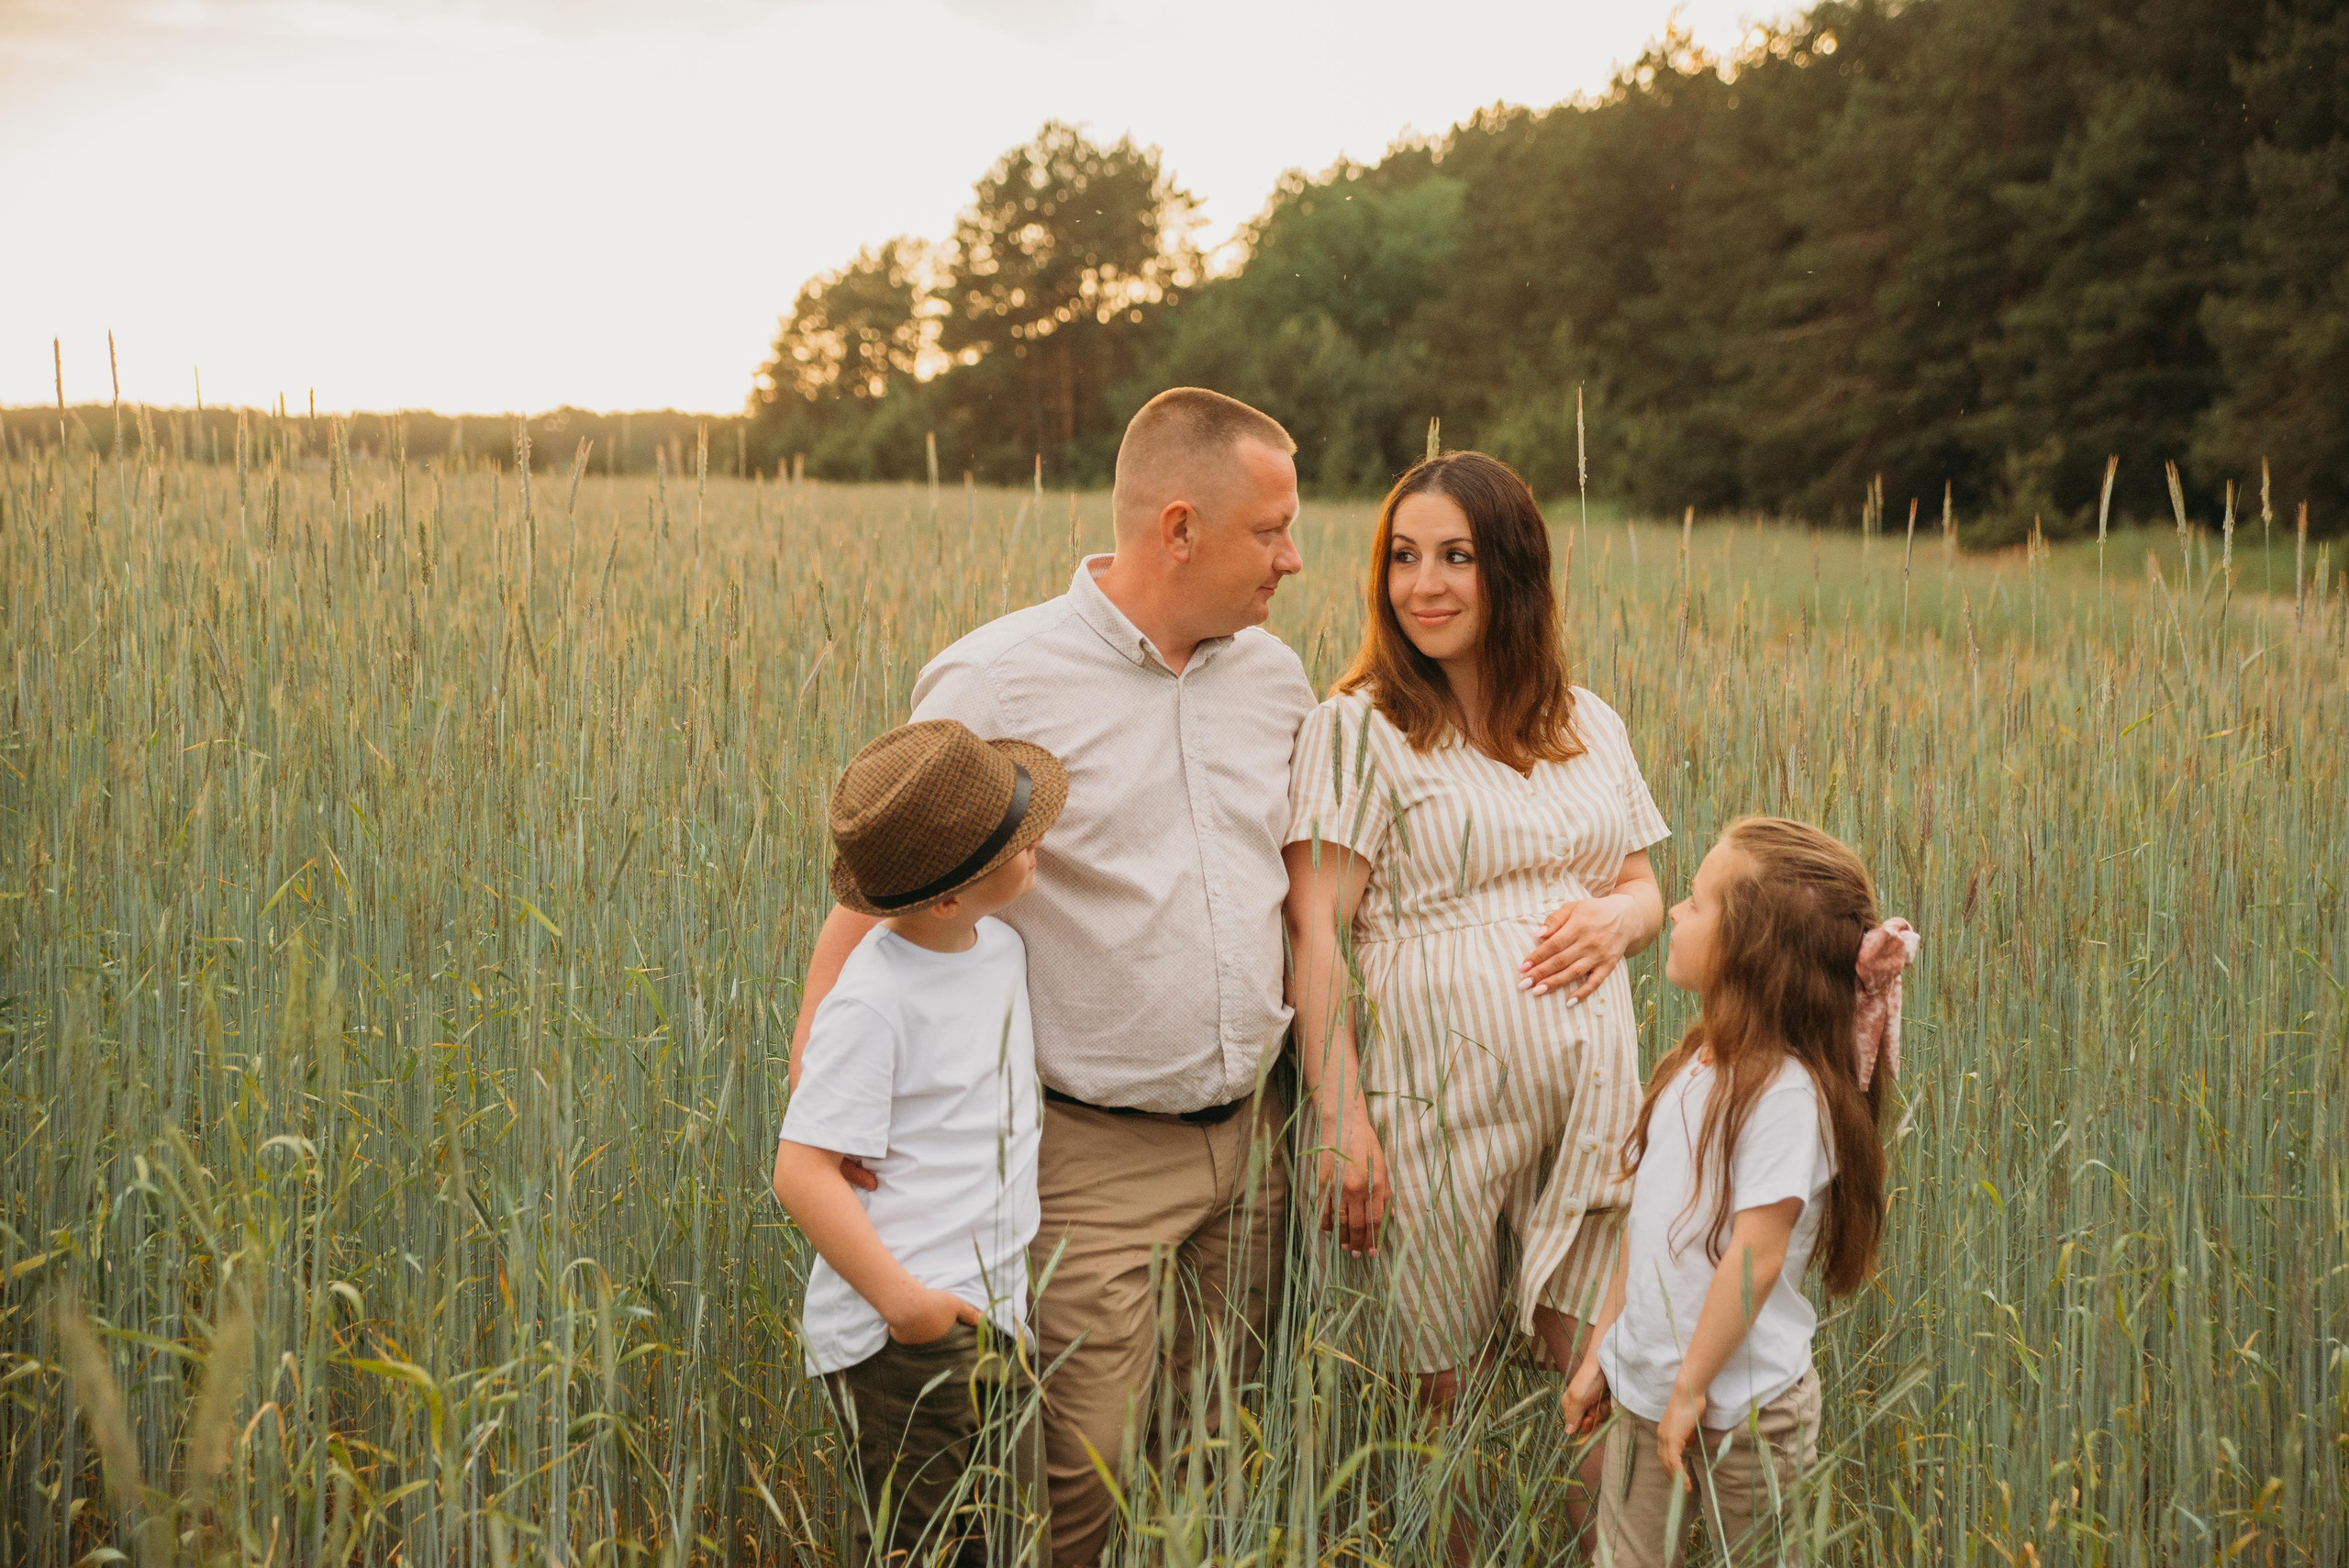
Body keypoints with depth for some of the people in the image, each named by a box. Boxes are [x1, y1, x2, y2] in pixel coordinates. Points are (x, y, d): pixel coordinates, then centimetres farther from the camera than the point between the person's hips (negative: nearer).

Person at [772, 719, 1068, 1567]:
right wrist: (895, 1293, -26)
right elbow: (803, 1171, -19)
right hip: (904, 1335, -8)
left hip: (996, 1324, 8)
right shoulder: (873, 1002, -16)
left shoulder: (1002, 949, 9)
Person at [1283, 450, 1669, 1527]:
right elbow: (1315, 926, -8)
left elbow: (1642, 882, 21)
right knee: (1444, 1386, 5)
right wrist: (1340, 1117, -15)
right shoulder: (1360, 727, -4)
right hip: (1441, 1095, -4)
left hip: (1591, 1085, 4)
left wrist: (1620, 916, -4)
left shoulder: (1590, 728, 12)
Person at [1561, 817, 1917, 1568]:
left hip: (1741, 1414, -7)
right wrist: (1602, 1349, 14)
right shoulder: (1693, 1068, 5)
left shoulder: (1786, 1092, -21)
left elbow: (1757, 1256, -24)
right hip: (1644, 1394, 7)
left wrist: (1691, 1389, -20)